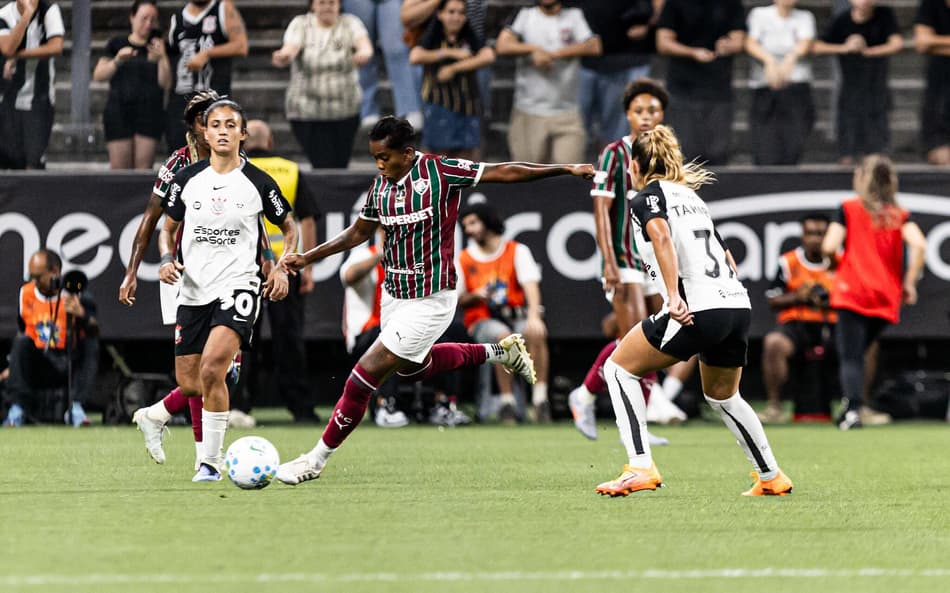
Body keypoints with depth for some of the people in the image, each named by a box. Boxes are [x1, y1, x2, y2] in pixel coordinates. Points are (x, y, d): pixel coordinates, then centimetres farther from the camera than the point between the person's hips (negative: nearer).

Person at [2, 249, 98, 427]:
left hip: (71, 366, -2)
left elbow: (94, 331, -24)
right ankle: (18, 409, -28)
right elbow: (22, 333, 15)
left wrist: (81, 315, -44)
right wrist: (14, 366, 8)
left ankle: (76, 408, -35)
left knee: (91, 343, -28)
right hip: (39, 369, 2)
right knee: (21, 342, -23)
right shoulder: (26, 293, 5)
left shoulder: (77, 294, -8)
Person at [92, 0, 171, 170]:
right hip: (119, 111, 0)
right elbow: (98, 75, 6)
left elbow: (165, 84, 3)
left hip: (149, 113, 0)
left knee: (143, 168, -8)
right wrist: (118, 60, -9)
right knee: (119, 169, -6)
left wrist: (162, 58, -11)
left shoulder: (156, 46, 11)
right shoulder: (117, 44, 11)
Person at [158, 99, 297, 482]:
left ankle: (211, 461, -18)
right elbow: (169, 228, 18)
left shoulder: (258, 183, 0)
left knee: (211, 369, -24)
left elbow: (289, 227, 14)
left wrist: (282, 269, -1)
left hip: (238, 288, -4)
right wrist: (167, 259, -2)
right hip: (193, 291, 4)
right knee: (188, 385, 3)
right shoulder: (186, 180, 6)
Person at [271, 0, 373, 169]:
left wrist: (364, 53, -42)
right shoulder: (301, 25, 0)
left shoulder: (350, 24, 3)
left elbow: (363, 43, -16)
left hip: (345, 111, 2)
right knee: (324, 166, -12)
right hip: (307, 112, -2)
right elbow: (290, 47, -18)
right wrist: (283, 57, -44)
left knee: (340, 166, 5)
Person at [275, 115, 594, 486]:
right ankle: (498, 352, 44)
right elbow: (358, 233, 16)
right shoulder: (380, 185, 0)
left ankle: (317, 458, 2)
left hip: (429, 300, -8)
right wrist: (308, 258, 10)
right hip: (393, 293, 8)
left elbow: (504, 173, -13)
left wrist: (566, 169, -15)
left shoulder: (439, 171, -17)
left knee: (364, 378, -10)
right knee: (412, 368, 29)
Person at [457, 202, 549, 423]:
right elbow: (456, 300, 10)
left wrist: (533, 316, -27)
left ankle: (540, 398, -32)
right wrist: (475, 296, -13)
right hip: (483, 321, 0)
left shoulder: (517, 251, 6)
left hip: (517, 316, 0)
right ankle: (507, 401, -32)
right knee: (503, 335, -36)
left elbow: (530, 284, -9)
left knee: (536, 332, -34)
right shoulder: (464, 259, 11)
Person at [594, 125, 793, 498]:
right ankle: (772, 478, 34)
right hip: (738, 305, 7)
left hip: (697, 309, -7)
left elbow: (662, 237, -18)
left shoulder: (646, 197, 3)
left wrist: (674, 296, -26)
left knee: (619, 368, 6)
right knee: (722, 395, 29)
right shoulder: (691, 195, 25)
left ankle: (641, 467, -7)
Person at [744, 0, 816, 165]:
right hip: (764, 86, -1)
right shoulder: (759, 14, 8)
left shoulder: (804, 17, 10)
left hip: (796, 85, 1)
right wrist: (769, 59, -25)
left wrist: (791, 58, -29)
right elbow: (751, 43, -5)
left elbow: (806, 43, -7)